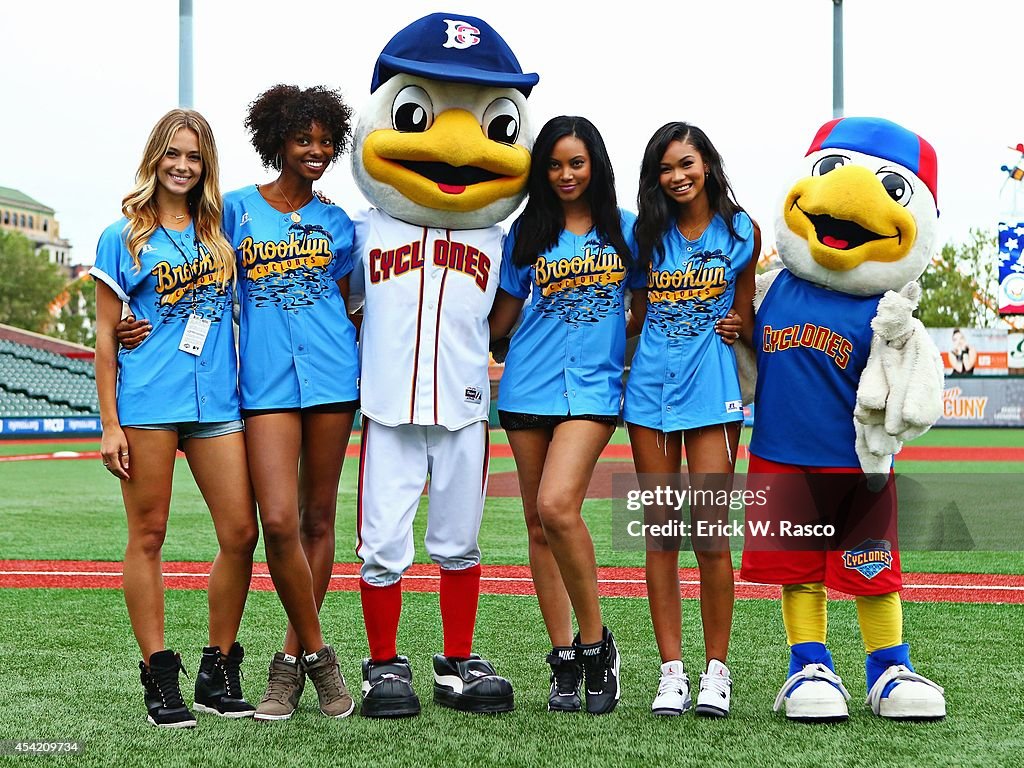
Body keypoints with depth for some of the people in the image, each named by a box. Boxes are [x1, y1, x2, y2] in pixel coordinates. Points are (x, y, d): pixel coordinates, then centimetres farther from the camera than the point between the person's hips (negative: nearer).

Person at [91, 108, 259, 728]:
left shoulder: (221, 228, 13)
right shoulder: (124, 239, 5)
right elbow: (106, 335, 4)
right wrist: (109, 424, -3)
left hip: (216, 400, 3)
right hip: (147, 403, -3)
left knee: (241, 533, -2)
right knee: (149, 536, 0)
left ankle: (219, 673, 11)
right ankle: (160, 679, 6)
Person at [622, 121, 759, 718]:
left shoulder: (741, 231, 4)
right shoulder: (649, 233, 9)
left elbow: (745, 312, 12)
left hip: (711, 389, -3)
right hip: (650, 387, 3)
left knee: (710, 534, -6)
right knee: (661, 534, 3)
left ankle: (717, 670, 4)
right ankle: (671, 670, 7)